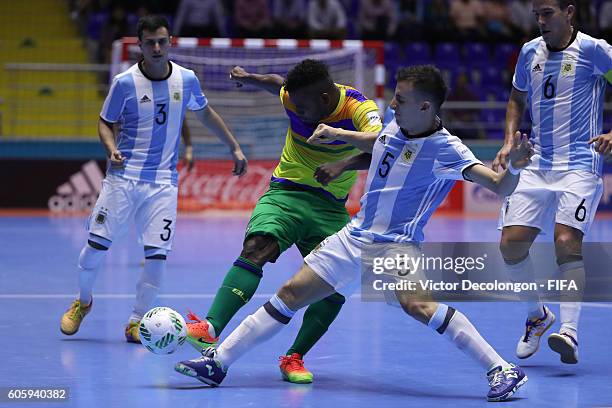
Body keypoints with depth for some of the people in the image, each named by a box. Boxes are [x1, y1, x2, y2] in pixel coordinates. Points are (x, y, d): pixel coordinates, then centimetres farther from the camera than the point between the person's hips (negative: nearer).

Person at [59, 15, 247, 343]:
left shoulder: (186, 79, 1)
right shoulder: (125, 82, -7)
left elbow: (205, 113, 19)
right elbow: (105, 122, 4)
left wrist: (234, 147, 22)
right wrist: (111, 148, -16)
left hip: (163, 182, 1)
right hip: (123, 177, -1)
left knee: (157, 255, -8)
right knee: (96, 246, -3)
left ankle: (137, 322, 9)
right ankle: (83, 301, 26)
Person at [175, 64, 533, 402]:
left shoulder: (446, 150, -17)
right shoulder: (394, 127, 2)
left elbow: (500, 187, -24)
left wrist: (514, 167, -43)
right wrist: (342, 165, 14)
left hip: (396, 244, -7)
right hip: (356, 235, 7)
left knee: (416, 303, -34)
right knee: (292, 293, 7)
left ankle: (504, 371, -28)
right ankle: (218, 361, 17)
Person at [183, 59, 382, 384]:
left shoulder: (359, 109, -16)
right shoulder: (295, 97, -6)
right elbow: (277, 82, 20)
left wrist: (337, 132, -48)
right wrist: (248, 78, 30)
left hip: (330, 205, 0)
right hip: (286, 192, 0)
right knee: (256, 248, -26)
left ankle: (294, 358, 0)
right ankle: (210, 330, -40)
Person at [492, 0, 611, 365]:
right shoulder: (530, 53, 10)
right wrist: (509, 142, 11)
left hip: (579, 164, -5)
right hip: (536, 166, 5)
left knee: (567, 242, -21)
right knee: (511, 243, -4)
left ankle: (569, 332, -22)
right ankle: (538, 315, 19)